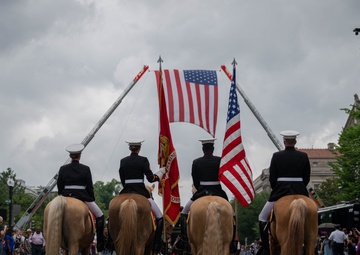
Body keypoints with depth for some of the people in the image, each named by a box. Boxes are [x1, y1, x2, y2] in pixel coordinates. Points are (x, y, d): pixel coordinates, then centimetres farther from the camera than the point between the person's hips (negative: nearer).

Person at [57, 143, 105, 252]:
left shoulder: (63, 169, 3)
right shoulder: (85, 169, -4)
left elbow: (59, 188, 5)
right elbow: (90, 187, -2)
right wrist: (92, 200, 10)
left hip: (66, 197, 2)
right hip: (83, 197, -2)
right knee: (100, 216, 11)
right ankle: (100, 244, 5)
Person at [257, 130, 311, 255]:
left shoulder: (277, 156, -5)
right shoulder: (304, 156, 2)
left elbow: (272, 178, -2)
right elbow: (307, 178, 5)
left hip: (279, 192, -2)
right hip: (300, 192, 2)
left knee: (262, 218, 13)